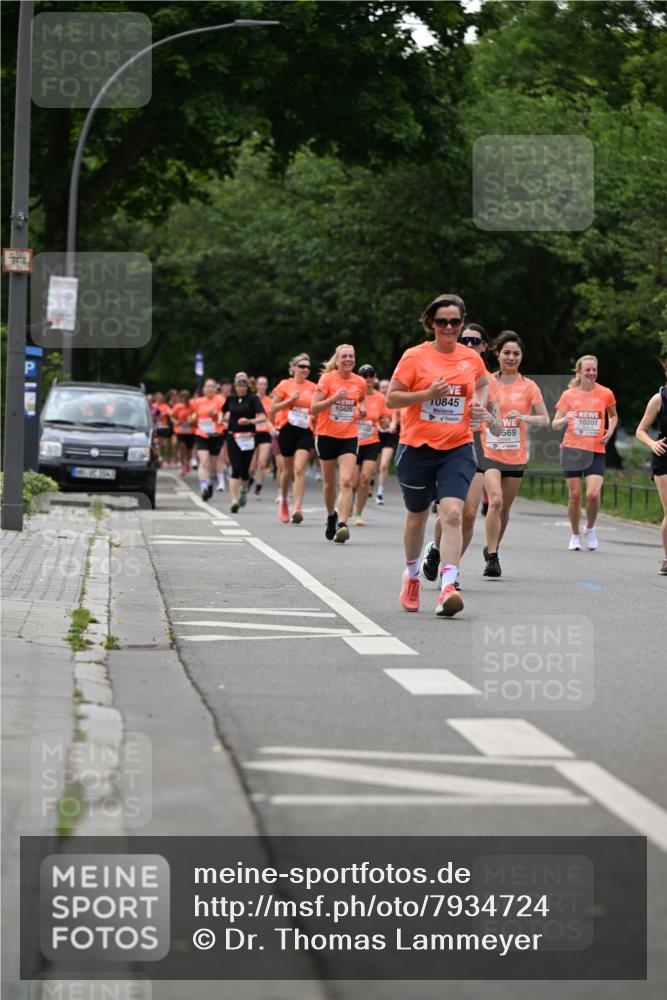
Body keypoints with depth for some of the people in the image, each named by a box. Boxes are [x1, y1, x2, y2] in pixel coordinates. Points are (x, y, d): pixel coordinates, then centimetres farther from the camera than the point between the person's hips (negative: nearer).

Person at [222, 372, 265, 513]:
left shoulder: (252, 399, -3)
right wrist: (226, 418, 8)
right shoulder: (230, 398, 7)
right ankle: (234, 500, -15)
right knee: (236, 469, -11)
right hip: (233, 437, 1)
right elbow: (225, 413, 28)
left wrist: (249, 421, -29)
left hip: (248, 437, -1)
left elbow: (263, 417, -15)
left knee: (245, 469, 7)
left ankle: (244, 490, 40)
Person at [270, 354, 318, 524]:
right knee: (287, 469, 12)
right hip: (287, 431, 0)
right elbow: (272, 409, -2)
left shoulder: (313, 388, 6)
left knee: (299, 469, -14)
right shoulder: (285, 385, 0)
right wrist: (290, 400, -13)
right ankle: (283, 501, 37)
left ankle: (297, 508, -19)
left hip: (306, 431, 0)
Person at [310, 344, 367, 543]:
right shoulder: (327, 379, -7)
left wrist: (362, 409, 0)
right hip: (327, 436, -1)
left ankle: (342, 524, -22)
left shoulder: (360, 382, 2)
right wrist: (333, 399, -24)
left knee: (347, 482, -16)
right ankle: (331, 516, 37)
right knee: (329, 482, 11)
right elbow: (313, 409, -10)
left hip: (349, 437, 1)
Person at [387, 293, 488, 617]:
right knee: (417, 516, 14)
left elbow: (483, 383, 28)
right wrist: (427, 394, -19)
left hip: (457, 449, 1)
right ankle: (411, 574, 41)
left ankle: (447, 589, -25)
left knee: (452, 514, -18)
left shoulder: (471, 358, 5)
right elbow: (391, 398, -5)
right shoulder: (415, 356, -4)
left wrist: (479, 403, 6)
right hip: (417, 448, -1)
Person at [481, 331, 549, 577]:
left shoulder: (529, 386, 2)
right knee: (495, 501, -20)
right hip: (490, 453, -2)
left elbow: (544, 420, 0)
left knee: (505, 507, 10)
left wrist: (524, 418, -17)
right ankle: (492, 557, -16)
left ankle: (492, 548, 32)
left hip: (516, 456, 2)